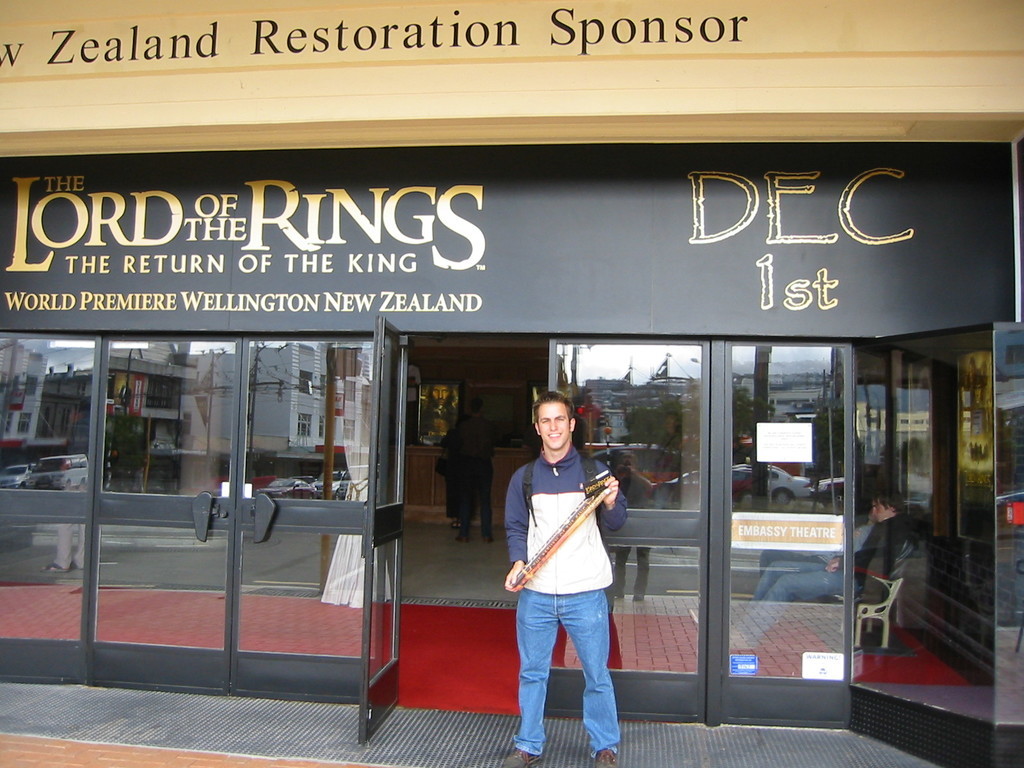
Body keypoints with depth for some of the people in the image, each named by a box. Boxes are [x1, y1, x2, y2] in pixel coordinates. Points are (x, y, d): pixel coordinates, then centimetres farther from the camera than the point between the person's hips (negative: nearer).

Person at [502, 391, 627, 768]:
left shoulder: (593, 470, 2)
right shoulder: (524, 477, 9)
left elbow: (616, 523, 4)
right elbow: (516, 528, 13)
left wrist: (610, 504, -18)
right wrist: (518, 562, -5)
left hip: (586, 592, -2)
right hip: (535, 592, 2)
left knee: (596, 674, 6)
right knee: (532, 673, 12)